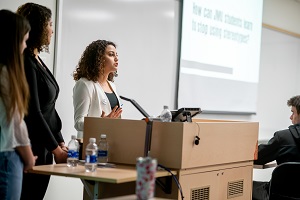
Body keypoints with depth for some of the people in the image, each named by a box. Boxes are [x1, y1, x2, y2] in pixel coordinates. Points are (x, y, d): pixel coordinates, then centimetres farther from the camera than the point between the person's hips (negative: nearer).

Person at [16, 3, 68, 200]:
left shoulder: (38, 61, 13)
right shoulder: (25, 63, -15)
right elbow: (33, 113, -17)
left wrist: (60, 142, 11)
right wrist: (55, 148, -11)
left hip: (44, 149, 9)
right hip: (30, 150, -9)